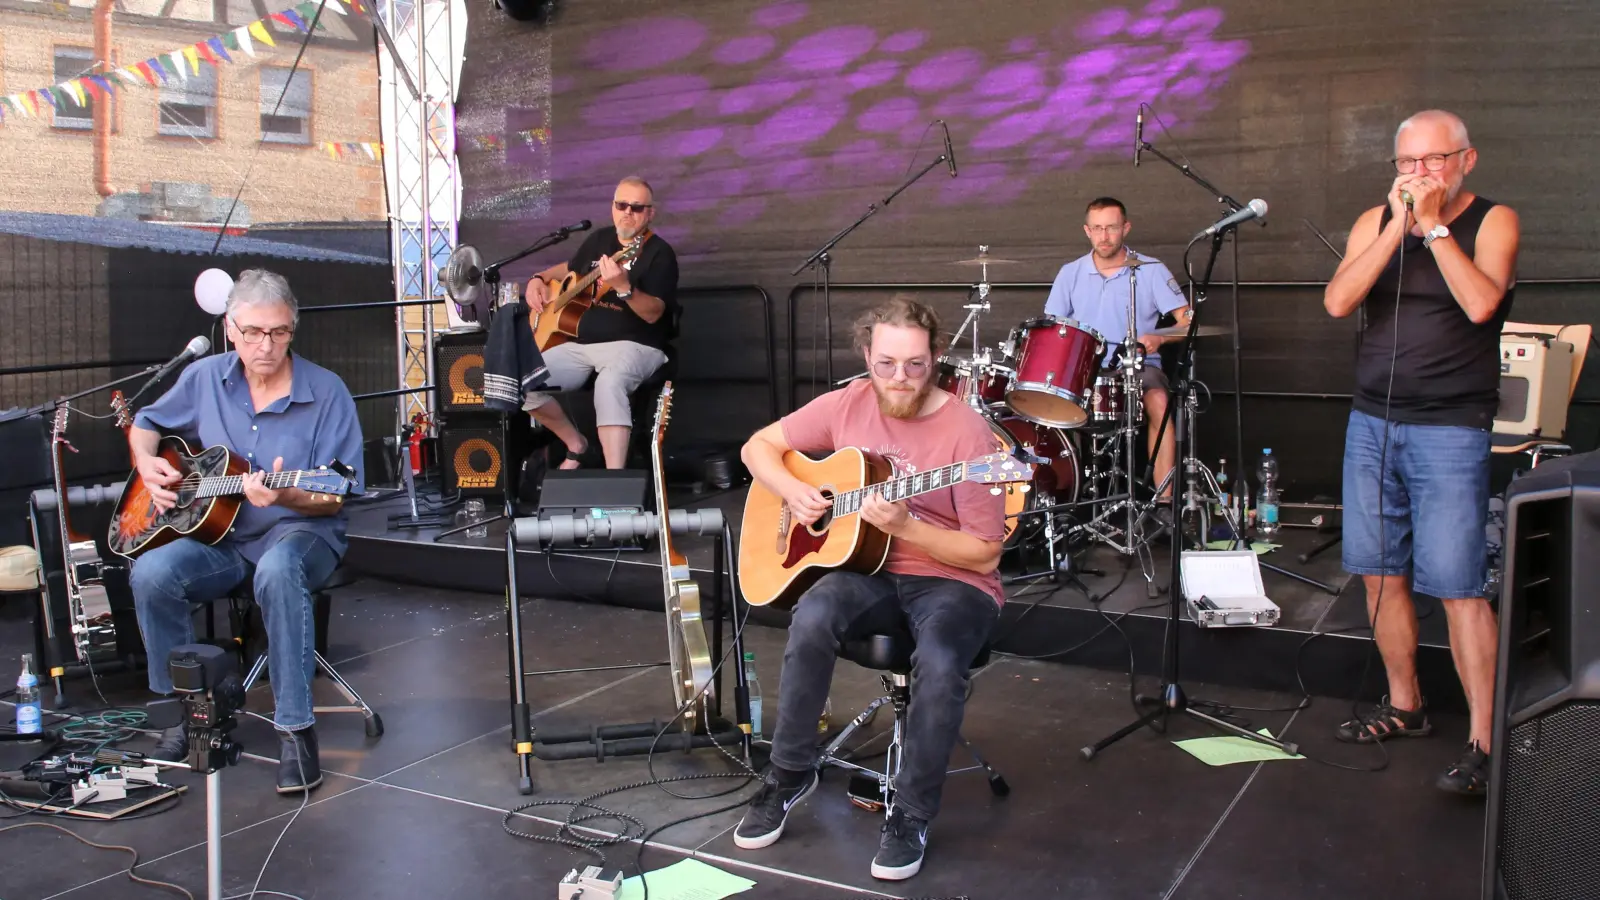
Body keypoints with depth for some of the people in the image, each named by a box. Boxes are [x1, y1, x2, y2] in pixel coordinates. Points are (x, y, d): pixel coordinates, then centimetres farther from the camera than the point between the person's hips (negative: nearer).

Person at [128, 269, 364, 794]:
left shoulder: (325, 392, -7)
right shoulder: (204, 378, 5)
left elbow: (335, 499, -9)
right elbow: (145, 424, 24)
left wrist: (284, 496, -29)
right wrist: (147, 465, 3)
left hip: (299, 531, -4)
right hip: (220, 537, 4)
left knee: (278, 569, -39)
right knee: (151, 573, -26)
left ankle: (295, 729, -29)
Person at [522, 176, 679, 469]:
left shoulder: (660, 253, -6)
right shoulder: (600, 239, 14)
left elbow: (653, 314, -19)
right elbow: (569, 268, 35)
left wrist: (624, 287, -36)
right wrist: (539, 279, 15)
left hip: (634, 346, -7)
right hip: (581, 343, 7)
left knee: (609, 382, -41)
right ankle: (575, 443, 10)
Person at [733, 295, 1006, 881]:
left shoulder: (966, 432, -15)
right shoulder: (848, 405, -1)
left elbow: (985, 554, -14)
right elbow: (759, 447, 9)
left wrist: (903, 526, -27)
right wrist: (794, 493, -11)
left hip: (952, 581, -3)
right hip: (869, 569, 4)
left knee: (939, 663, -35)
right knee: (813, 617, -30)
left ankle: (911, 816, -12)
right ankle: (789, 773, -8)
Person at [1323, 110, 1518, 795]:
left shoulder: (1492, 221, -1)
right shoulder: (1375, 222, 9)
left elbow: (1480, 304, -19)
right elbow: (1337, 302, -7)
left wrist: (1433, 223, -14)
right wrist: (1398, 226, -11)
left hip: (1450, 430, -5)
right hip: (1372, 422, 5)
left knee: (1458, 585, -9)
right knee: (1381, 573, 10)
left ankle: (1483, 741, -1)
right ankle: (1404, 706, 26)